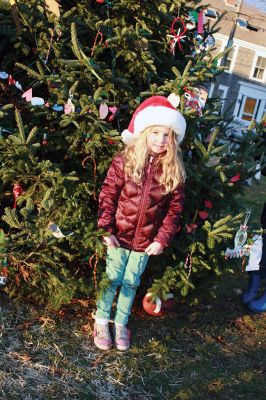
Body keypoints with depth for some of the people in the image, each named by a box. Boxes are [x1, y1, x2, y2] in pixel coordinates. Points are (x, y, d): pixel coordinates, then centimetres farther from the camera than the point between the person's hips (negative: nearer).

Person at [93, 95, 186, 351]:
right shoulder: (124, 162, -10)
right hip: (119, 236, -2)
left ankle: (121, 324, 34)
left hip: (146, 241, 2)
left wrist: (162, 240, -6)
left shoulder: (174, 172, -4)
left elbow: (174, 208, -1)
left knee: (131, 283, 15)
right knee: (111, 280, 10)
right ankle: (101, 322, 30)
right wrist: (106, 231, -14)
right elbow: (107, 196, -8)